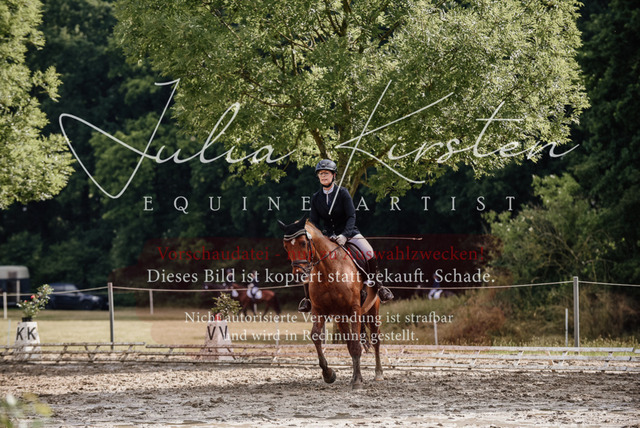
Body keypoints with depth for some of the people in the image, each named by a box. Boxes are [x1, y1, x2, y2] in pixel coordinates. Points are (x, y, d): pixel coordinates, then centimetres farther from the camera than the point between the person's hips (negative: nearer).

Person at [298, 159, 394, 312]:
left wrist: (344, 235, -28)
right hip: (327, 235, 3)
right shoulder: (316, 198, 3)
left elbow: (351, 216, -13)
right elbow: (314, 222, 4)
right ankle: (307, 299, -6)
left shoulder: (343, 193, -8)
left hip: (348, 232, -3)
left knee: (369, 253, -27)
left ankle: (377, 286, -8)